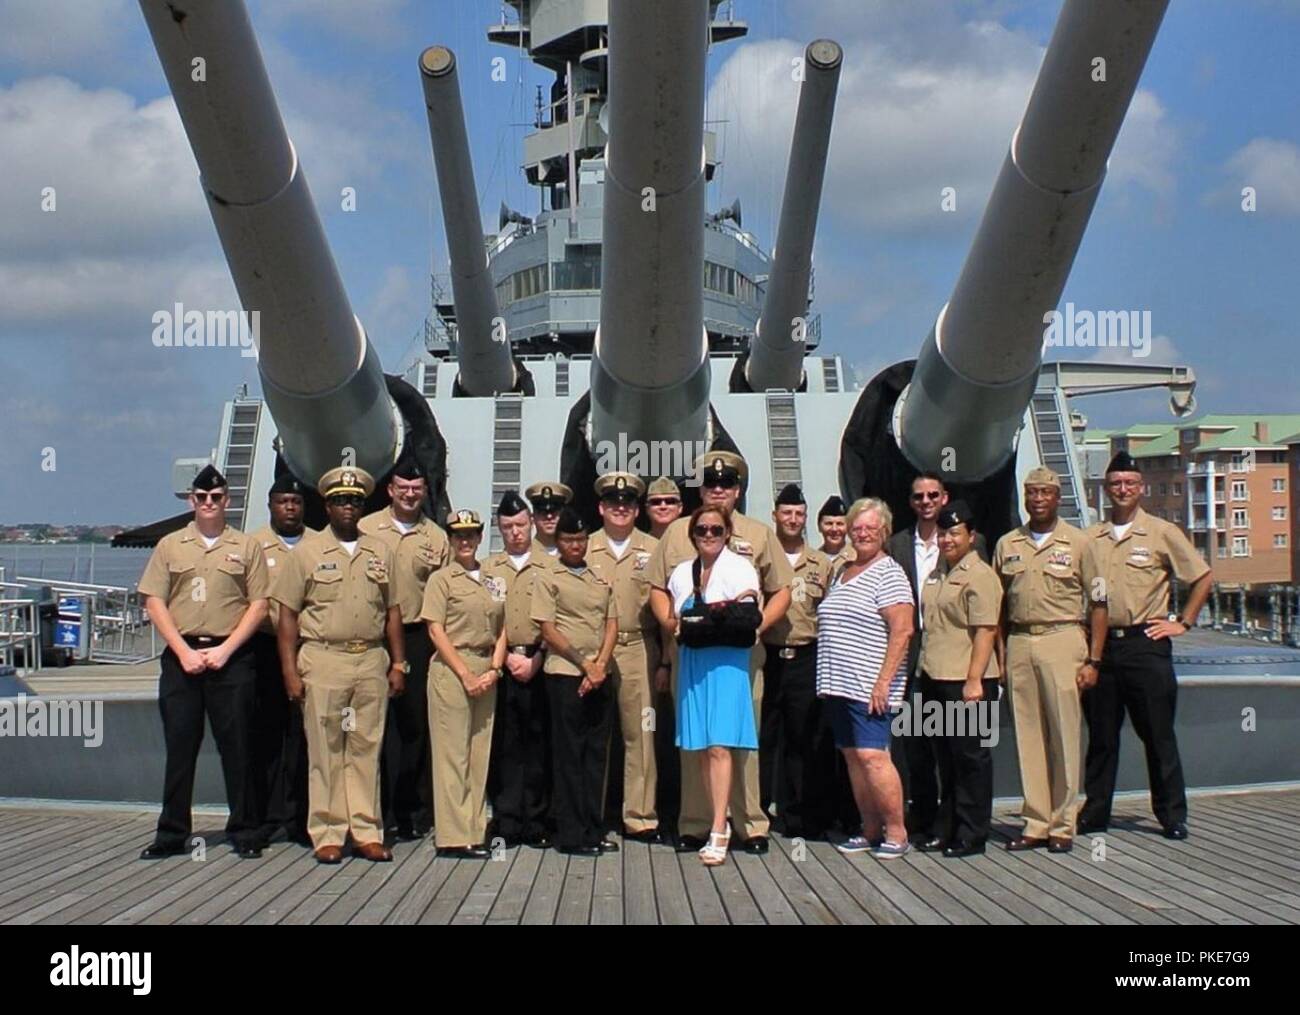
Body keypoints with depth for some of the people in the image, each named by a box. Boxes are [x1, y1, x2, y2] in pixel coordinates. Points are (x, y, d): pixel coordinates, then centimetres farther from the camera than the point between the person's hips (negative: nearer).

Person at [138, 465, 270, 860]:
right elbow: (154, 602, 5)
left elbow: (258, 605, 2)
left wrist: (224, 650, -8)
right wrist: (184, 651, -6)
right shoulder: (170, 545, 10)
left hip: (231, 657, -1)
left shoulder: (247, 546, 7)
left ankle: (245, 831, 9)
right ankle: (172, 834, 12)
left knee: (237, 747, 1)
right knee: (179, 746, 4)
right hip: (181, 656, 1)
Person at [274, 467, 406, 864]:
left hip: (372, 660, 3)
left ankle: (367, 832, 11)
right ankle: (327, 835, 6)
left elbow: (392, 611, 15)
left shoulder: (380, 553, 13)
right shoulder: (307, 552, 4)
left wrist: (398, 664, 8)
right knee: (325, 751, 0)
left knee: (367, 749, 5)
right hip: (323, 659, -3)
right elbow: (287, 613, 1)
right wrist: (290, 671, -6)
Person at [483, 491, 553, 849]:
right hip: (500, 667, 1)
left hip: (540, 667, -1)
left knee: (539, 746, -1)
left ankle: (537, 824, 5)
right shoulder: (487, 569, 12)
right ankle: (506, 824, 7)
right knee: (504, 747, 1)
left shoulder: (549, 567, 7)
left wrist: (535, 660, -8)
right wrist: (507, 657, -5)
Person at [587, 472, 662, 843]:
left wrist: (666, 661, 0)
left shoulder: (653, 550, 7)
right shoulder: (584, 549, 9)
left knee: (640, 733, 0)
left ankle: (640, 816, 6)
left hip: (639, 652, 0)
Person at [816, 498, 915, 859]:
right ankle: (871, 830, 17)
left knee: (872, 755, -13)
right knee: (853, 757, 9)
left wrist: (884, 681, -19)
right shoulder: (842, 572, 18)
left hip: (868, 686, -8)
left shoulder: (888, 573, -6)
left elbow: (902, 630, -14)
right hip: (838, 684, 8)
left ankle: (897, 833, -4)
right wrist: (827, 678, 16)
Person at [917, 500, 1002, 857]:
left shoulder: (980, 576, -10)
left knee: (970, 756, 0)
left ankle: (972, 834, 7)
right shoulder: (935, 576, 18)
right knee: (946, 757, 14)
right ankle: (946, 828, 22)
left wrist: (974, 680, -22)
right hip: (936, 680, 8)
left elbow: (985, 631, -17)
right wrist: (924, 673, 20)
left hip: (965, 681, -8)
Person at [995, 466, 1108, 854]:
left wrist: (1093, 660, -4)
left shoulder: (1077, 542, 4)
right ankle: (1035, 823, 11)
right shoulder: (1007, 544, 13)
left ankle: (1062, 825, 5)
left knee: (1064, 734, -3)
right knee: (1027, 736, 4)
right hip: (1018, 644, 3)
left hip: (1062, 639, -3)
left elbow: (1098, 604, 3)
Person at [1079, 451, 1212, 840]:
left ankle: (1172, 815, 11)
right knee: (1101, 735, 8)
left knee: (1158, 734, 2)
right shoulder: (1090, 538, 10)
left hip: (1146, 644, -3)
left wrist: (1183, 622, 2)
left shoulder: (1162, 533, 2)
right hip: (1100, 644, 3)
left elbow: (1203, 577, 5)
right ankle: (1094, 813, 15)